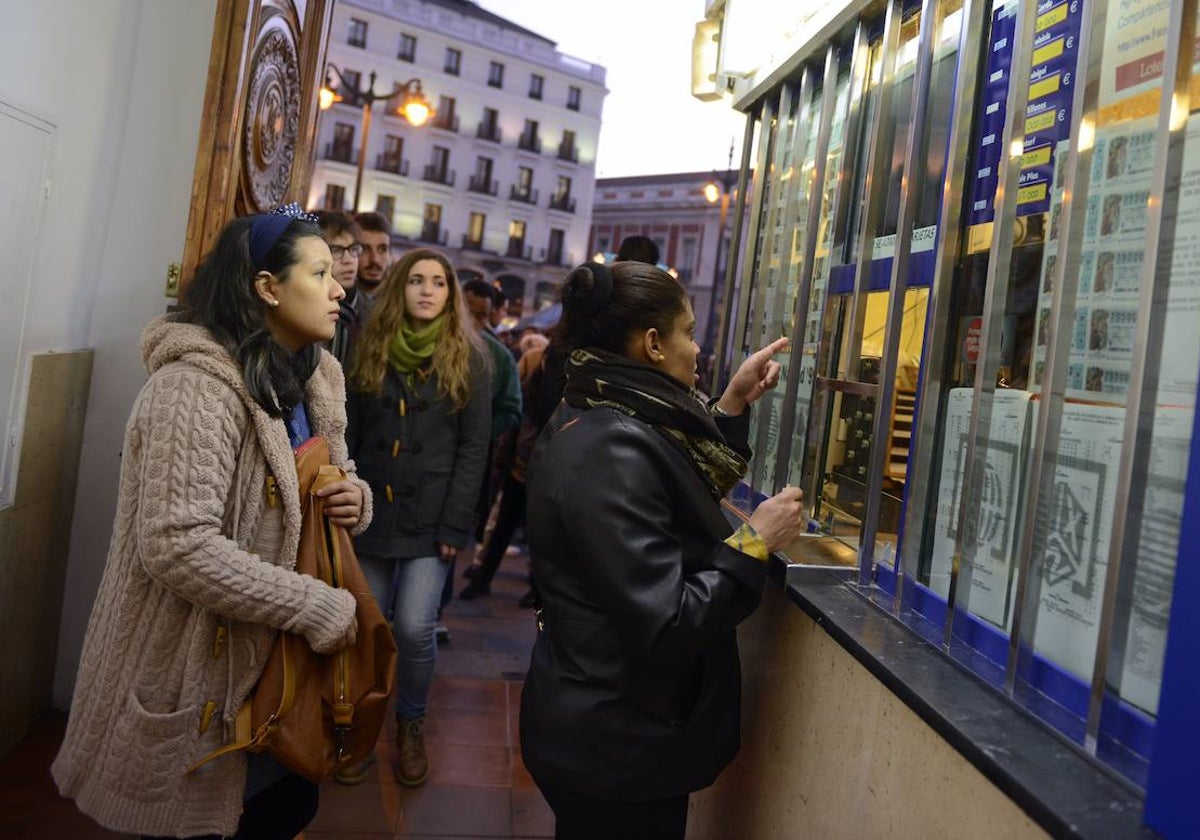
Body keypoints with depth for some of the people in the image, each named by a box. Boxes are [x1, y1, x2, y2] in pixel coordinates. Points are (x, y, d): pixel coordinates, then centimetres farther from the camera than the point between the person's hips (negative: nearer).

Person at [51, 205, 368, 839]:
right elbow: (176, 547, -30)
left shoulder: (309, 380, 6)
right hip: (193, 675, -8)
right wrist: (317, 608, -25)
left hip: (272, 658, 8)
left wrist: (354, 498, -7)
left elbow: (326, 478, 17)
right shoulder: (198, 385, -23)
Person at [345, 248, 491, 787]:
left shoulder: (467, 358, -1)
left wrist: (456, 523, -11)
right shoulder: (371, 350, 6)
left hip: (431, 514, -2)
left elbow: (474, 447, -4)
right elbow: (350, 435, 8)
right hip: (372, 508, 3)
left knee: (414, 626, -8)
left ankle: (411, 724, 19)